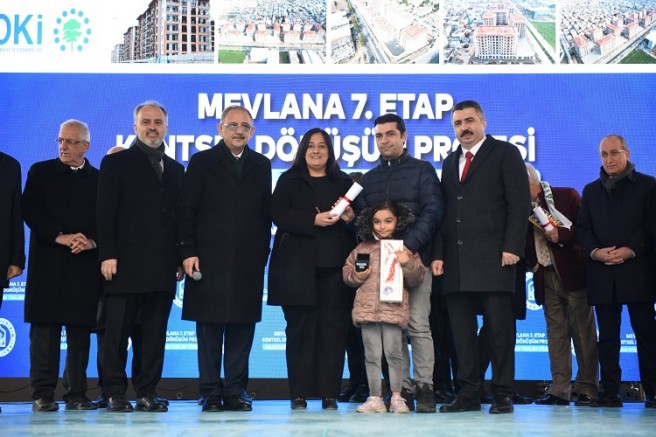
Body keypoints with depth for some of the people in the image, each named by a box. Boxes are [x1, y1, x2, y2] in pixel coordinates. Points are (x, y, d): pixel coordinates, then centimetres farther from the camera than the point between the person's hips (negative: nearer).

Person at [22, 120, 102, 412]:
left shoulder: (99, 179, 13)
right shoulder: (40, 172, 10)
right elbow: (30, 210, 0)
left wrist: (92, 241, -10)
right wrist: (60, 237, -11)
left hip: (86, 264, 1)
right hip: (48, 263, -1)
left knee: (80, 329, 1)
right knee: (44, 329, -3)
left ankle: (77, 394, 7)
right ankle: (42, 395, 1)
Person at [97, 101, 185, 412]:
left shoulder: (176, 169, 18)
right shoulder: (116, 162, 5)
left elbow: (179, 216, 15)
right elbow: (105, 212, -2)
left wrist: (181, 257, 6)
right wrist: (107, 255, -11)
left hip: (163, 267, 4)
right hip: (126, 263, -4)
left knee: (155, 333, 4)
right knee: (117, 332, -1)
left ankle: (147, 392, 10)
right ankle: (115, 393, 6)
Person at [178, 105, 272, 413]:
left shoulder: (261, 165, 14)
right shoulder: (202, 162, 6)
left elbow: (266, 213, 12)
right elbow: (187, 210, 1)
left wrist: (263, 252, 4)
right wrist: (188, 251, -8)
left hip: (249, 262, 2)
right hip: (209, 259, -2)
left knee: (242, 326, 3)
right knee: (209, 327, 1)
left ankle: (236, 391, 11)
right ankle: (211, 393, 8)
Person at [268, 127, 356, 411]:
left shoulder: (343, 182, 17)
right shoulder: (289, 180, 11)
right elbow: (278, 214, -3)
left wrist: (350, 216, -8)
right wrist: (314, 220, -14)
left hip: (334, 266, 2)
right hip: (298, 266, -2)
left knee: (334, 328, -3)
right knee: (300, 328, -3)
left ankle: (329, 393, 2)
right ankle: (299, 394, 2)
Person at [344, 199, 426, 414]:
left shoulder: (405, 248, 5)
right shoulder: (362, 248, 10)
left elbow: (416, 279, 4)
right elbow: (346, 272, 17)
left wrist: (408, 264, -13)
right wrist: (357, 276, -3)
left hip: (394, 307, -2)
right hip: (367, 306, 2)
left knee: (393, 352, 0)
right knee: (372, 354, 5)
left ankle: (396, 397, 10)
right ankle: (375, 398, 11)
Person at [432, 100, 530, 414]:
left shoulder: (505, 153, 4)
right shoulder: (450, 162, 21)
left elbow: (520, 203, -4)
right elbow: (444, 211, 18)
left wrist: (512, 247, -13)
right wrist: (438, 254, 8)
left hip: (493, 257, -6)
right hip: (456, 260, 6)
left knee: (499, 328, -2)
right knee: (461, 330, 5)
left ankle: (503, 394, 4)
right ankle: (469, 393, 11)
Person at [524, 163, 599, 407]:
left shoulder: (567, 195, 0)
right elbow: (524, 242, 13)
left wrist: (562, 235, -16)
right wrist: (531, 263, -4)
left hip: (573, 273, -4)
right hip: (546, 277, 4)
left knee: (583, 331, 0)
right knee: (556, 332, 3)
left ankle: (587, 388, 7)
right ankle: (559, 390, 5)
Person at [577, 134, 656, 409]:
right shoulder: (591, 190, 18)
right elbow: (582, 229, 11)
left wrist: (630, 250, -14)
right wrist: (595, 251, -7)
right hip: (602, 273, 4)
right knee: (607, 336, 3)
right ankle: (610, 392, 5)